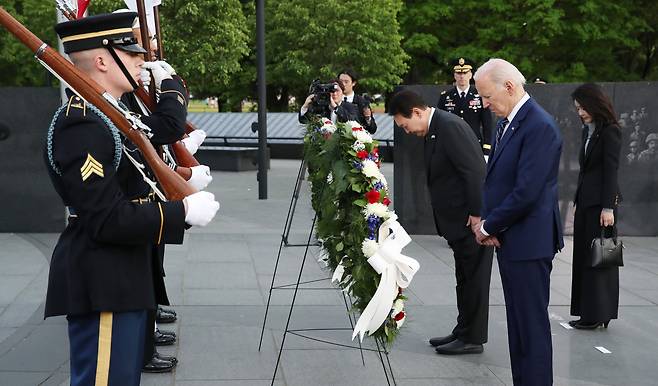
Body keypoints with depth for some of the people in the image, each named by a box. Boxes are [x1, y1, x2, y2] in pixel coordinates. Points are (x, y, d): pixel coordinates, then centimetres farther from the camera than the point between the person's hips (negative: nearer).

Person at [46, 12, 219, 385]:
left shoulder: (105, 115, 14)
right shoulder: (81, 126, -19)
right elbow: (107, 221, -23)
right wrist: (184, 211, -18)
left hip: (122, 280, 10)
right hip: (102, 287, -10)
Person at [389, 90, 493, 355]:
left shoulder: (449, 126, -17)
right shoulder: (433, 131, 14)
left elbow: (474, 171, -21)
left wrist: (476, 214, -21)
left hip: (473, 220, -10)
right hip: (459, 221, 10)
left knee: (474, 279, -1)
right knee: (465, 280, 16)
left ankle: (472, 338, 7)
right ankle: (463, 331, 26)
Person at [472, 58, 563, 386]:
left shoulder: (540, 126, -18)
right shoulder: (506, 123, 12)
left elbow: (526, 192, -23)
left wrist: (488, 226, -11)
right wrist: (486, 221, 1)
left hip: (528, 242, -9)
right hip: (509, 239, 9)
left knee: (532, 324, -2)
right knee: (517, 320, 17)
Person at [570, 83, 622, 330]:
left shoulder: (610, 132, -9)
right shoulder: (587, 131, 15)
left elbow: (611, 171, -14)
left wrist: (608, 207, -18)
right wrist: (578, 200, 14)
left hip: (600, 201, -8)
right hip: (585, 199, 8)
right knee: (582, 255, 8)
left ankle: (597, 314, 3)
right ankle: (587, 312, 14)